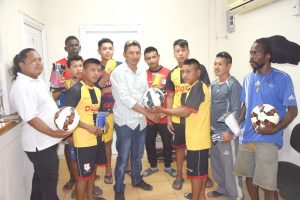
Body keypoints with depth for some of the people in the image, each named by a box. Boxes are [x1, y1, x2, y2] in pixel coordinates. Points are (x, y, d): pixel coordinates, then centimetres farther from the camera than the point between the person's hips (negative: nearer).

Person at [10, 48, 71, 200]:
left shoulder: (37, 81, 8)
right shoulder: (22, 87, -23)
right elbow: (31, 118, -27)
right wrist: (53, 133, -29)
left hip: (45, 141, 10)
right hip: (40, 143, -10)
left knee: (41, 177, 26)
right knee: (49, 180, 6)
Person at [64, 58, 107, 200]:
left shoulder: (97, 91, 10)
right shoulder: (75, 89, -16)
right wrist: (88, 127, -21)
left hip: (97, 136, 8)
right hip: (83, 139, -8)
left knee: (93, 169, 22)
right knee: (84, 174, 3)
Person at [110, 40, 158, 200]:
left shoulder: (143, 71, 5)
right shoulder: (118, 72, -14)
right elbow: (125, 98, -21)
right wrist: (148, 113, -20)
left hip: (141, 120, 6)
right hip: (125, 121, -6)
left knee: (138, 154, 20)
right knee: (123, 157, 4)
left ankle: (137, 179, 41)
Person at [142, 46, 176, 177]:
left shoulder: (168, 73, -6)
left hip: (165, 115, -1)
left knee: (167, 141, 11)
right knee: (149, 142, 12)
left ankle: (168, 166, 34)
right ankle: (153, 166, 34)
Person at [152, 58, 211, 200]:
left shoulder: (197, 87, -19)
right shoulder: (196, 87, 13)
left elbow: (185, 111, -23)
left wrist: (162, 110, -16)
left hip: (197, 138, -10)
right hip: (199, 137, 10)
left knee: (195, 171, 3)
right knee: (201, 169, 19)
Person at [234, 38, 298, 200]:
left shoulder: (282, 78, -8)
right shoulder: (248, 78, 8)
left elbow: (293, 110, -8)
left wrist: (275, 129, -22)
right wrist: (238, 123, 0)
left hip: (267, 140, -5)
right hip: (246, 137, 5)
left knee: (267, 184, 1)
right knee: (249, 176, 17)